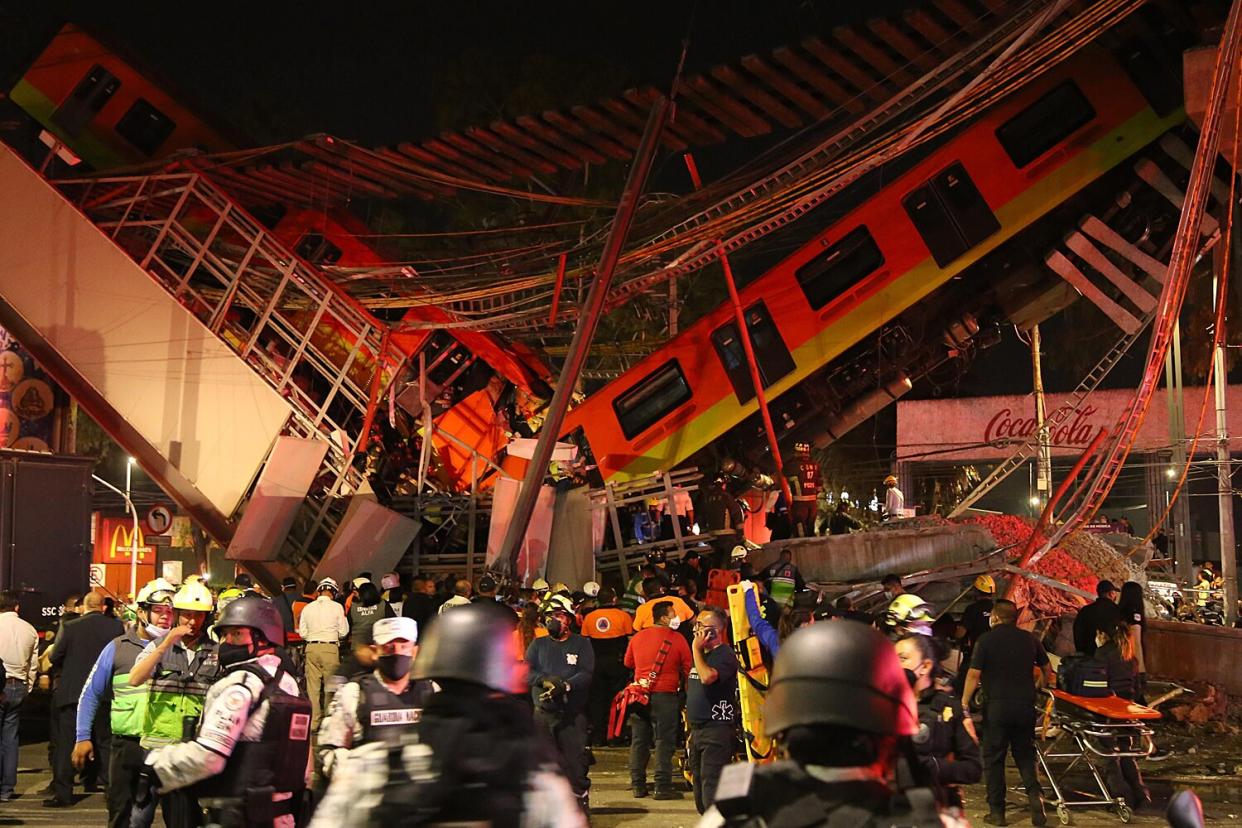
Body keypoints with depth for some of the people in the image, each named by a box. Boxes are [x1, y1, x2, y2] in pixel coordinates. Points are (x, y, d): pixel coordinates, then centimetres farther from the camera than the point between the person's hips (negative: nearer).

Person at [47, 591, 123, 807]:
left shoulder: (71, 627, -8)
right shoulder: (116, 626, -4)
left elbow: (56, 659, -3)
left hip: (72, 692, -2)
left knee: (66, 743, 3)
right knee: (106, 741, 11)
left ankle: (62, 792, 2)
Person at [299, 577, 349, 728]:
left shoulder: (308, 608, 6)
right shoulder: (337, 607, -3)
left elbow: (302, 633, 8)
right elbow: (344, 632, 0)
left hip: (311, 648, 3)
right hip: (330, 648, -3)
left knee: (313, 686, 5)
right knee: (330, 686, 5)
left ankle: (313, 722, 6)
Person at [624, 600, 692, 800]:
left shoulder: (637, 637, 6)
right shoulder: (677, 639, -8)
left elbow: (628, 662, 20)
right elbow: (687, 669, -2)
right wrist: (681, 682, 18)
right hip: (665, 695, -5)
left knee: (639, 741, 10)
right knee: (663, 742, -1)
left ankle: (638, 785, 13)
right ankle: (663, 787, -3)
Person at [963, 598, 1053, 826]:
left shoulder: (986, 639, -5)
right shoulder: (1030, 639, 7)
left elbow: (974, 674, -11)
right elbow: (1047, 670, 16)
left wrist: (964, 703, -5)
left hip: (996, 707, -3)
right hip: (1026, 705, 4)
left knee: (993, 758, 6)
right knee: (1024, 755, 15)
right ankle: (1034, 793, -9)